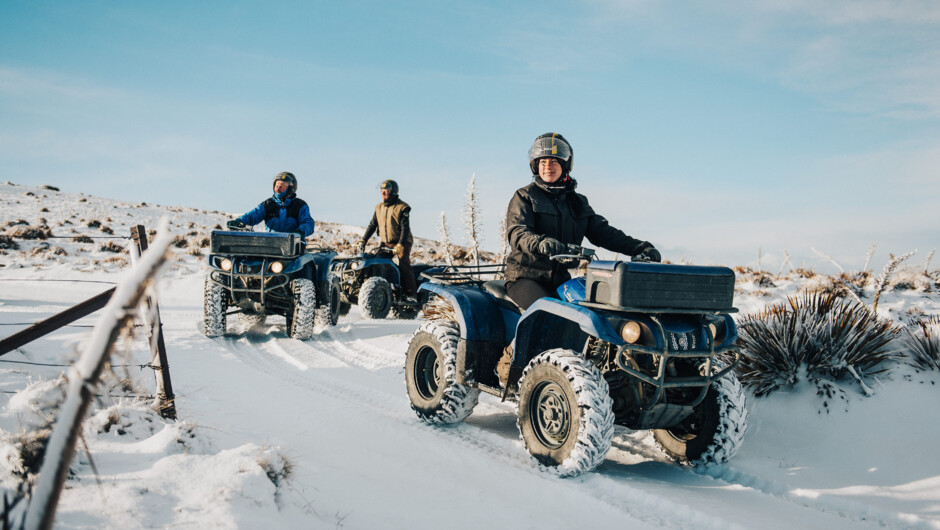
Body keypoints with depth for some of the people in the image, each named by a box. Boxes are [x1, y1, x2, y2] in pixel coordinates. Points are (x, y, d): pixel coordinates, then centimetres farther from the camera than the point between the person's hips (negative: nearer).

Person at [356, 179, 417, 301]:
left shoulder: (402, 207, -8)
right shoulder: (379, 207, 11)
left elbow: (405, 228, -14)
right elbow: (372, 225, 14)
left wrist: (400, 245, -25)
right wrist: (363, 241, 5)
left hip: (402, 242, -6)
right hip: (386, 243, 6)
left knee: (404, 265, -19)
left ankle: (411, 294, -17)